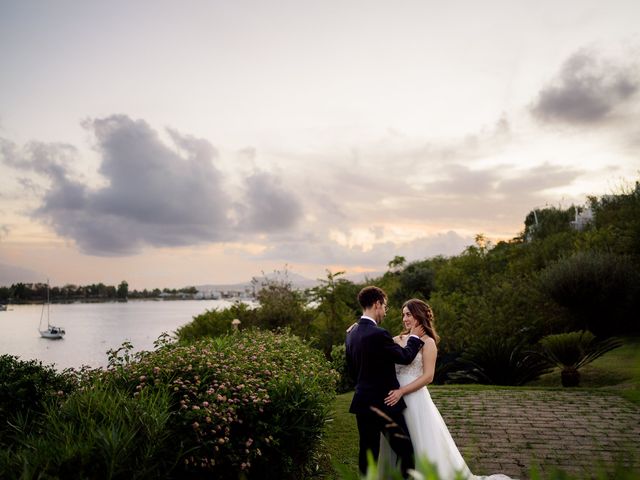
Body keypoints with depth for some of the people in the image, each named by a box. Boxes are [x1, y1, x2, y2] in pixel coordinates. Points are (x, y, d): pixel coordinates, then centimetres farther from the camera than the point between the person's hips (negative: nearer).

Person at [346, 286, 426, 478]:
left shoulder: (351, 332, 6)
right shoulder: (378, 334, -20)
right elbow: (405, 357, -9)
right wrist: (414, 338, 6)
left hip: (362, 402, 8)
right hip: (384, 403, -8)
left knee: (368, 452, 12)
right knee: (405, 451, 3)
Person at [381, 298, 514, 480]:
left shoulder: (427, 342, -6)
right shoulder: (397, 340, 9)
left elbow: (428, 377, -14)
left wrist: (401, 391, -21)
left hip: (415, 400, -5)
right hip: (395, 399, 5)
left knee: (424, 449, 3)